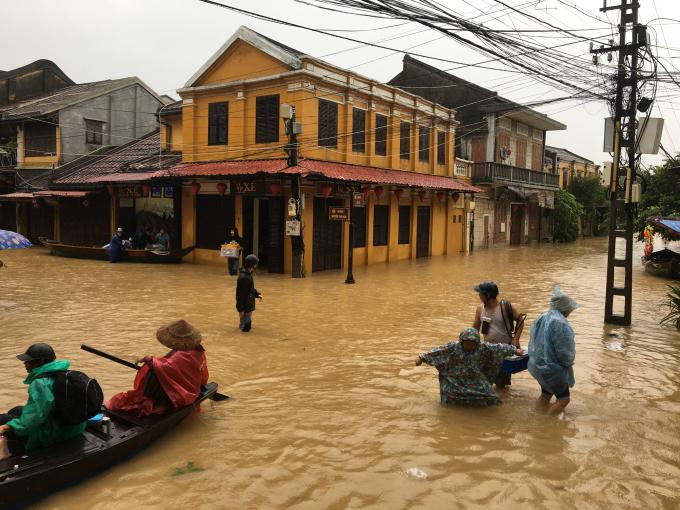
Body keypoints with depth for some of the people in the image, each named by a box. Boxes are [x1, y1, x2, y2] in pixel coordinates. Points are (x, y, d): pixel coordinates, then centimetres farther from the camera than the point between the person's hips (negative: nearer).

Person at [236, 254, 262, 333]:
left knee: (248, 324, 19)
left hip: (249, 305, 10)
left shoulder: (249, 274, 7)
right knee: (246, 327, -2)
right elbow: (240, 294, -23)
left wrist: (257, 294, 9)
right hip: (245, 306, -10)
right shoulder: (243, 277, -24)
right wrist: (240, 309, -21)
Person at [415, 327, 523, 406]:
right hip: (457, 380, -2)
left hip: (476, 379, 2)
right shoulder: (453, 347, -17)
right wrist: (422, 357, -21)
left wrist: (515, 350, 0)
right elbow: (437, 351, -18)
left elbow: (498, 348, -5)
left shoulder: (483, 347, -11)